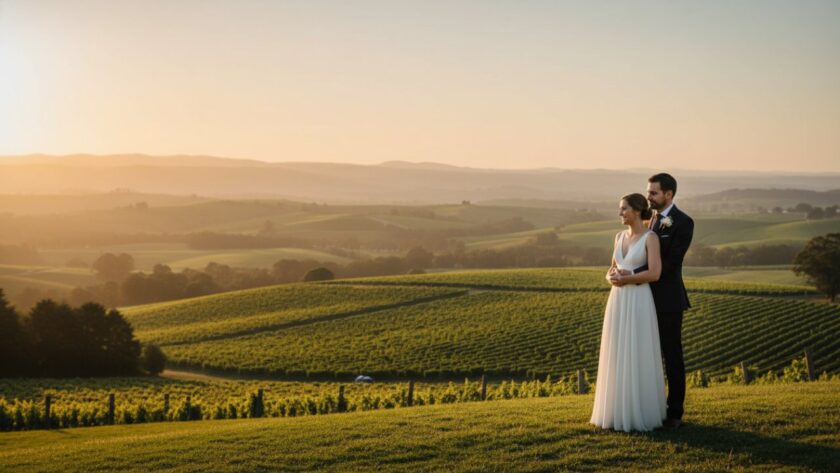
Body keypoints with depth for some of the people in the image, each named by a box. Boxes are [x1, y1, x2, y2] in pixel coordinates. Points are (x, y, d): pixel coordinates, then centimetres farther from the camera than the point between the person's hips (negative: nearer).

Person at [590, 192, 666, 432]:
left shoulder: (651, 237, -7)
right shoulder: (620, 237, 13)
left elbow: (654, 274, -16)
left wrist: (626, 279, -11)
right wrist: (612, 277, -6)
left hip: (639, 303, -7)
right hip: (617, 302, 7)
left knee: (638, 359, -4)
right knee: (618, 357, 8)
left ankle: (641, 414, 5)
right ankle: (619, 412, 16)